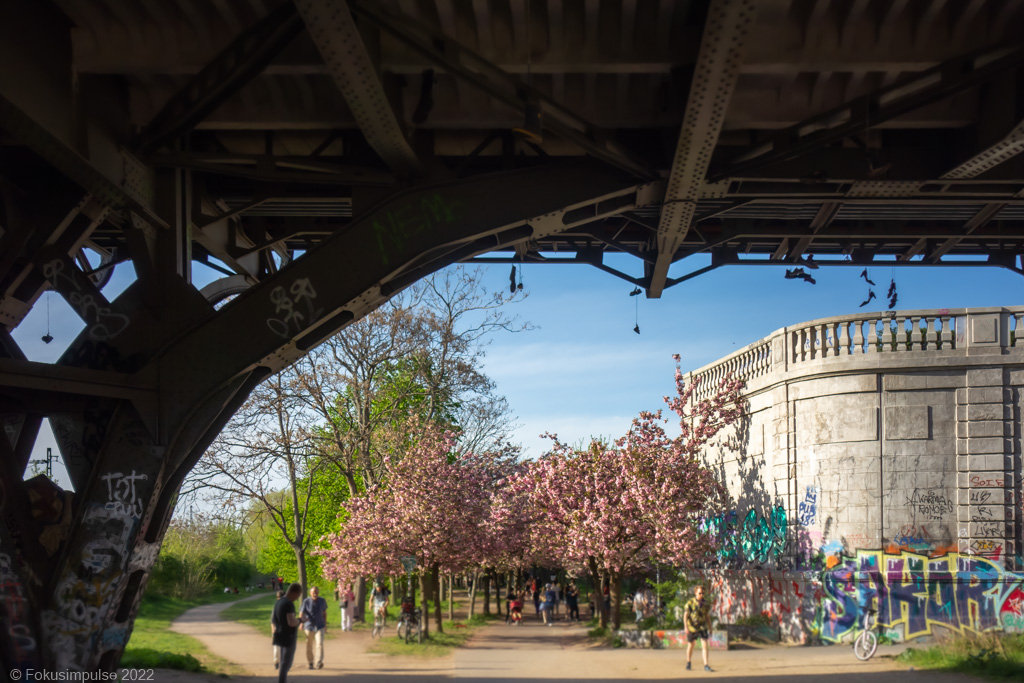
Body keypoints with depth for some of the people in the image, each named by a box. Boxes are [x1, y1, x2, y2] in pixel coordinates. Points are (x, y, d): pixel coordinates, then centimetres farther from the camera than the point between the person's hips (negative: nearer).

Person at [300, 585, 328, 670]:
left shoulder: (322, 601, 0)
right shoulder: (306, 601, -8)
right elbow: (302, 613, -9)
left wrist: (325, 624, 15)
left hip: (319, 627, 0)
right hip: (309, 626, 0)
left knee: (320, 643, -17)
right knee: (309, 646, 9)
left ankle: (318, 663, -23)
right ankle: (311, 662, 27)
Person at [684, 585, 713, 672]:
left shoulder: (706, 603, -1)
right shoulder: (690, 602, -10)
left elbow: (708, 617, 9)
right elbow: (685, 615, -11)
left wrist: (710, 629, 10)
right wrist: (686, 627, -20)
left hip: (702, 627, 2)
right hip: (692, 627, -2)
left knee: (705, 645, -12)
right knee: (690, 646, 12)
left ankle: (706, 665, -11)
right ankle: (688, 663, 31)